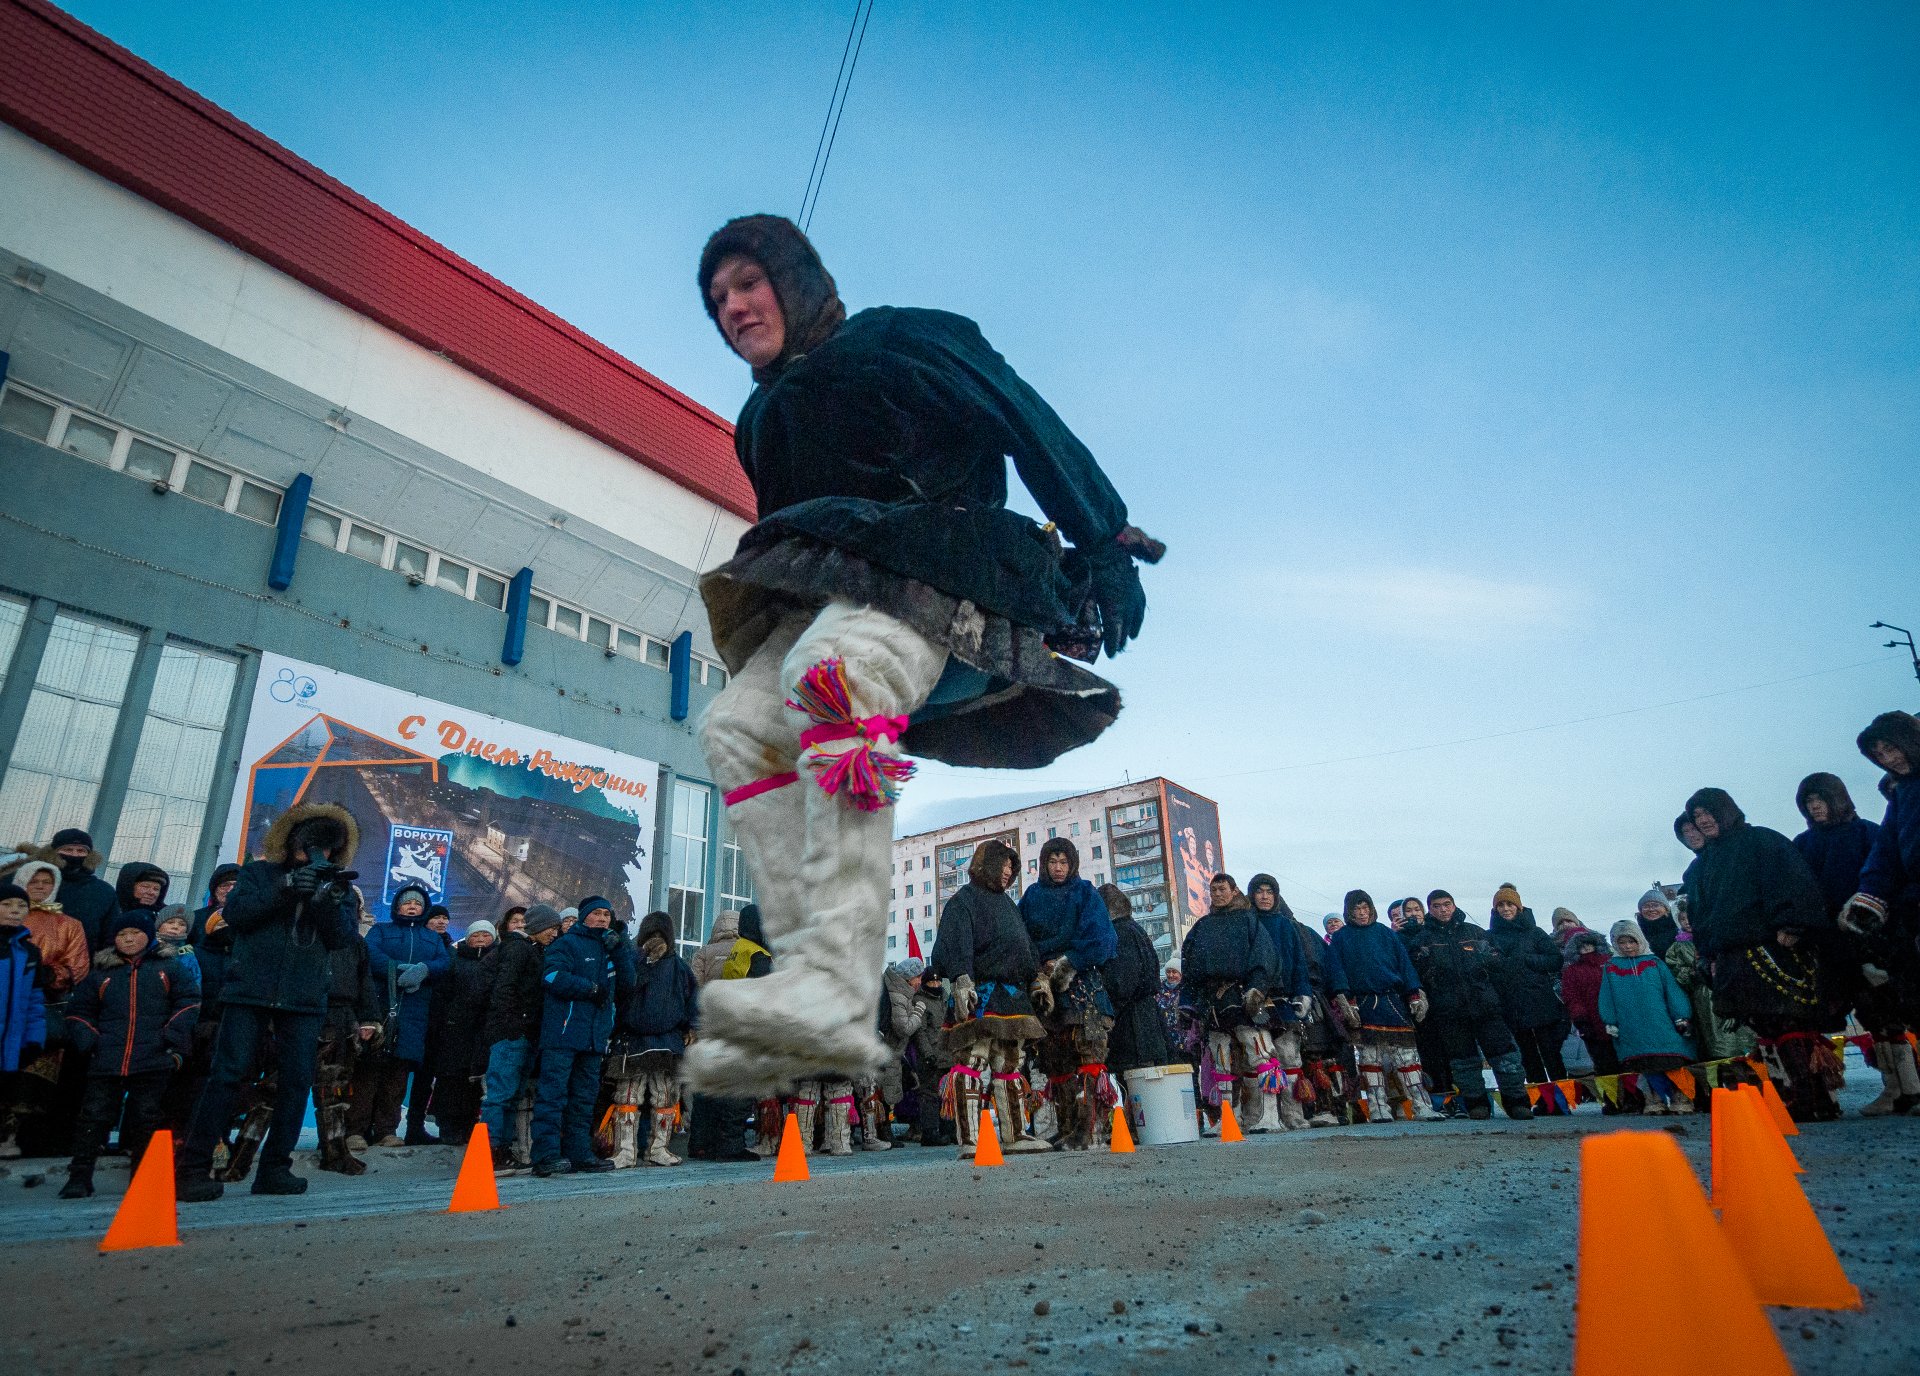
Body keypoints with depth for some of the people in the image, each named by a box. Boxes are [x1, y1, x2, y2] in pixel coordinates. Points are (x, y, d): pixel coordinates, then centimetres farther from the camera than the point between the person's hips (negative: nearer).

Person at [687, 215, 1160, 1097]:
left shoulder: (897, 340, 5)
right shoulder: (765, 418, 27)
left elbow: (1027, 424, -4)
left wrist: (1102, 544, -12)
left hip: (937, 575, -7)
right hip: (828, 595, 7)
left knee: (828, 670, -37)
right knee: (736, 723, -16)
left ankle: (837, 993, -48)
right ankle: (811, 978, -25)